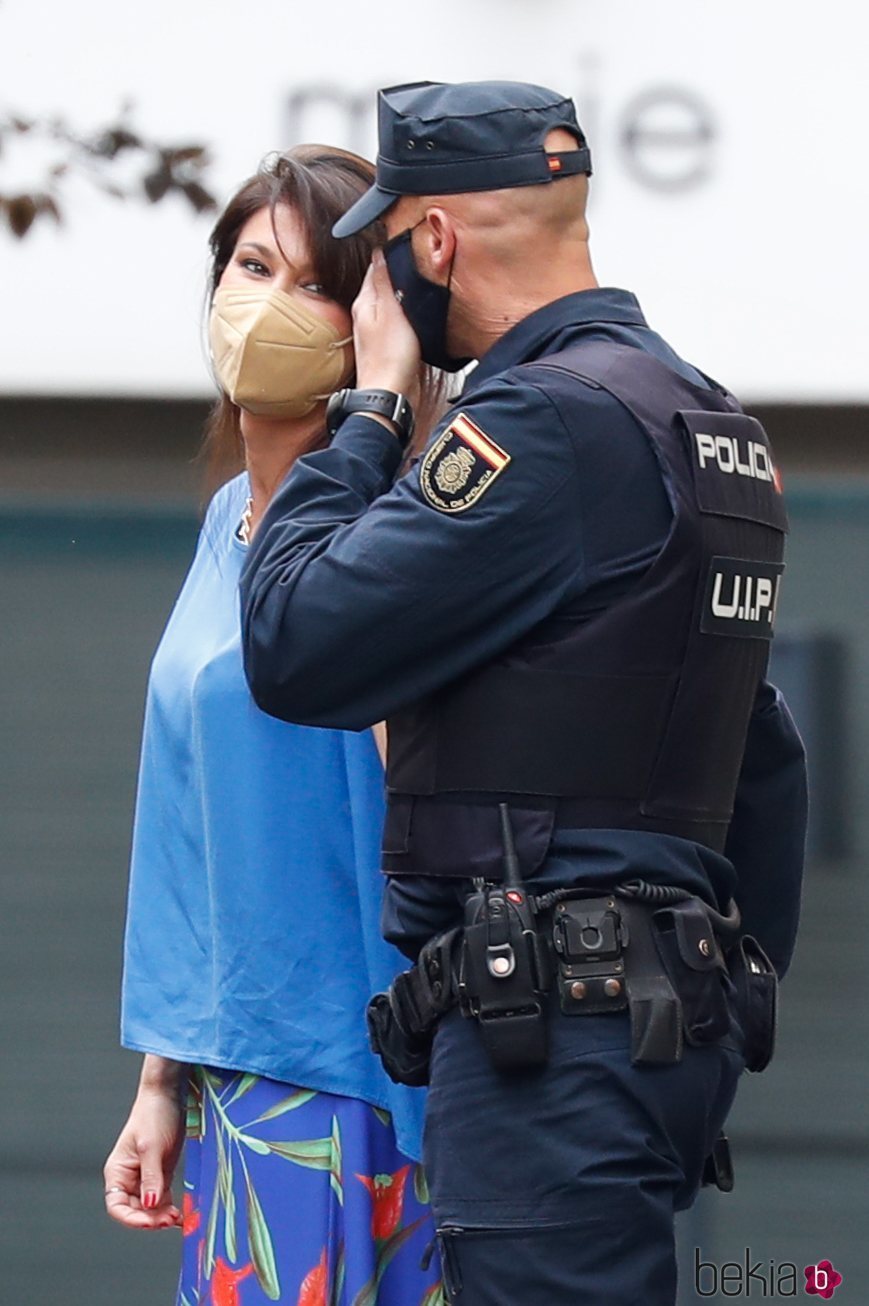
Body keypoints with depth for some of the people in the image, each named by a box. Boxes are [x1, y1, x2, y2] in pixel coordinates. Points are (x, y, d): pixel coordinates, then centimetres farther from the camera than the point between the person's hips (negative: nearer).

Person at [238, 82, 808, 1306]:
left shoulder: (551, 423, -13)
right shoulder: (708, 420, 18)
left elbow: (293, 649, -15)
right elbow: (764, 759, 23)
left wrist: (370, 407, -2)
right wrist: (736, 1000, 27)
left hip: (554, 1021, -10)